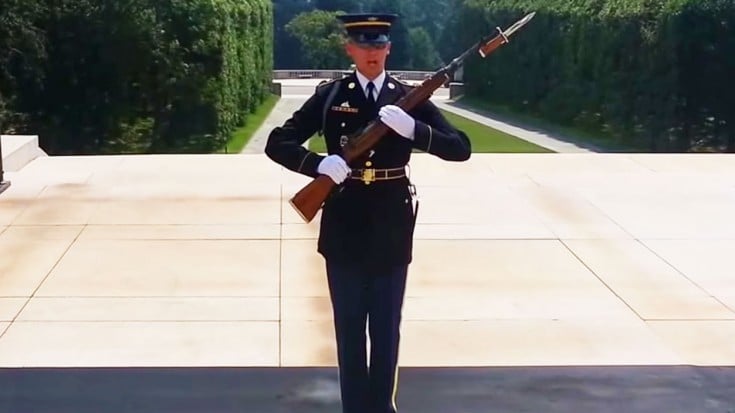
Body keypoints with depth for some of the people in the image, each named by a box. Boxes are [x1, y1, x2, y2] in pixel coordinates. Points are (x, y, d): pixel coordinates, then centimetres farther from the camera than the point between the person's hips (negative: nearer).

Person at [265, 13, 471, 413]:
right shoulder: (330, 96, -1)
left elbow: (460, 148, -5)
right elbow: (277, 143, -3)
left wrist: (412, 128, -21)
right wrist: (319, 163, -22)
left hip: (391, 228, 1)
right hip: (345, 228, -1)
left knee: (386, 328, 10)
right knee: (349, 328, 8)